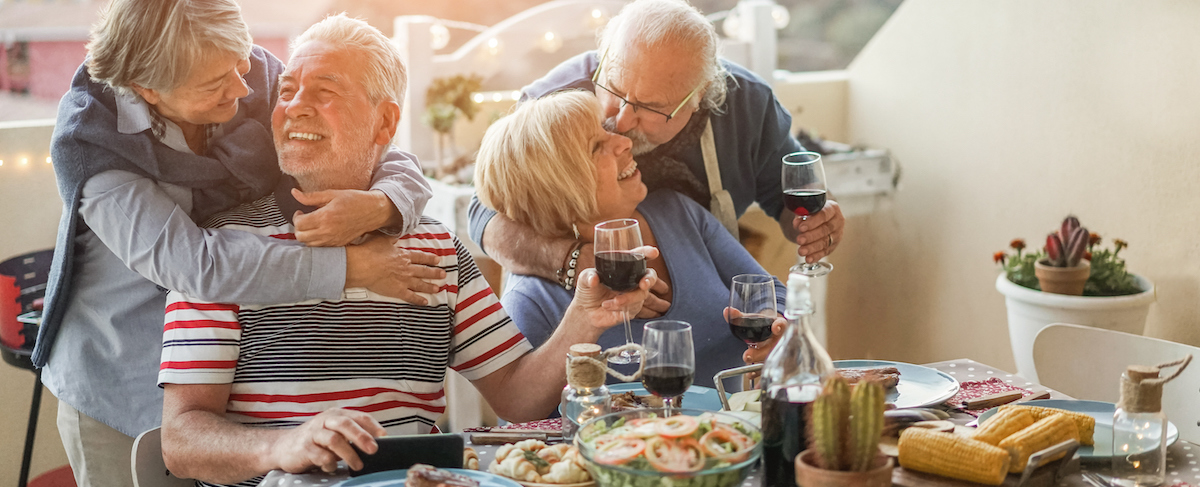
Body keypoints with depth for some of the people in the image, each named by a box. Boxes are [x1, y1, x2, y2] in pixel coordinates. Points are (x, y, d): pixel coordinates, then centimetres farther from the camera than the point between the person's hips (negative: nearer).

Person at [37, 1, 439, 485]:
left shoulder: (260, 78, -13)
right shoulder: (85, 140, -22)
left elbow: (400, 165, -9)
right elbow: (191, 262, -34)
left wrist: (379, 207, -34)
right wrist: (352, 268, -34)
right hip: (121, 386, -2)